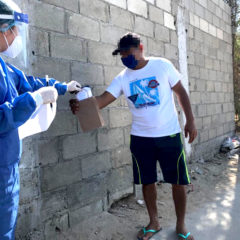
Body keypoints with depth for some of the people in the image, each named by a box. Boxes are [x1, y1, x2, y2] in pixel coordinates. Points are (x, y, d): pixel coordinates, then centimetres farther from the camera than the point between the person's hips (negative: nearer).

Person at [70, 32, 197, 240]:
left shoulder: (163, 65, -3)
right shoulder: (123, 78, 2)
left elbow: (181, 92, 2)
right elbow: (103, 99, -10)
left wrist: (190, 121, -4)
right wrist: (81, 105, -29)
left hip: (169, 134, -2)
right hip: (140, 137, 2)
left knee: (179, 181, 5)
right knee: (147, 181, 11)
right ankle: (154, 222, 31)